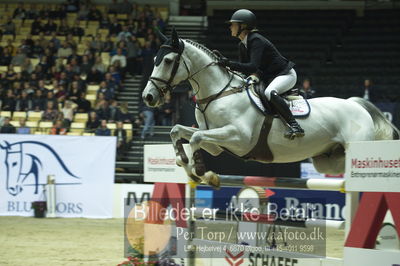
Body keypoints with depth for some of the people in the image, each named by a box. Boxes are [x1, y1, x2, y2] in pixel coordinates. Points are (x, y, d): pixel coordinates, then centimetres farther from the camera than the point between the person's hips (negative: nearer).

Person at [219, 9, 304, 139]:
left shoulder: (256, 40, -21)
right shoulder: (242, 45, 8)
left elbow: (253, 66, -31)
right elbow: (244, 67, 11)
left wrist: (229, 64, -33)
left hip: (286, 74, -10)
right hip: (268, 78, 10)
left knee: (269, 93, -38)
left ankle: (295, 126, -40)